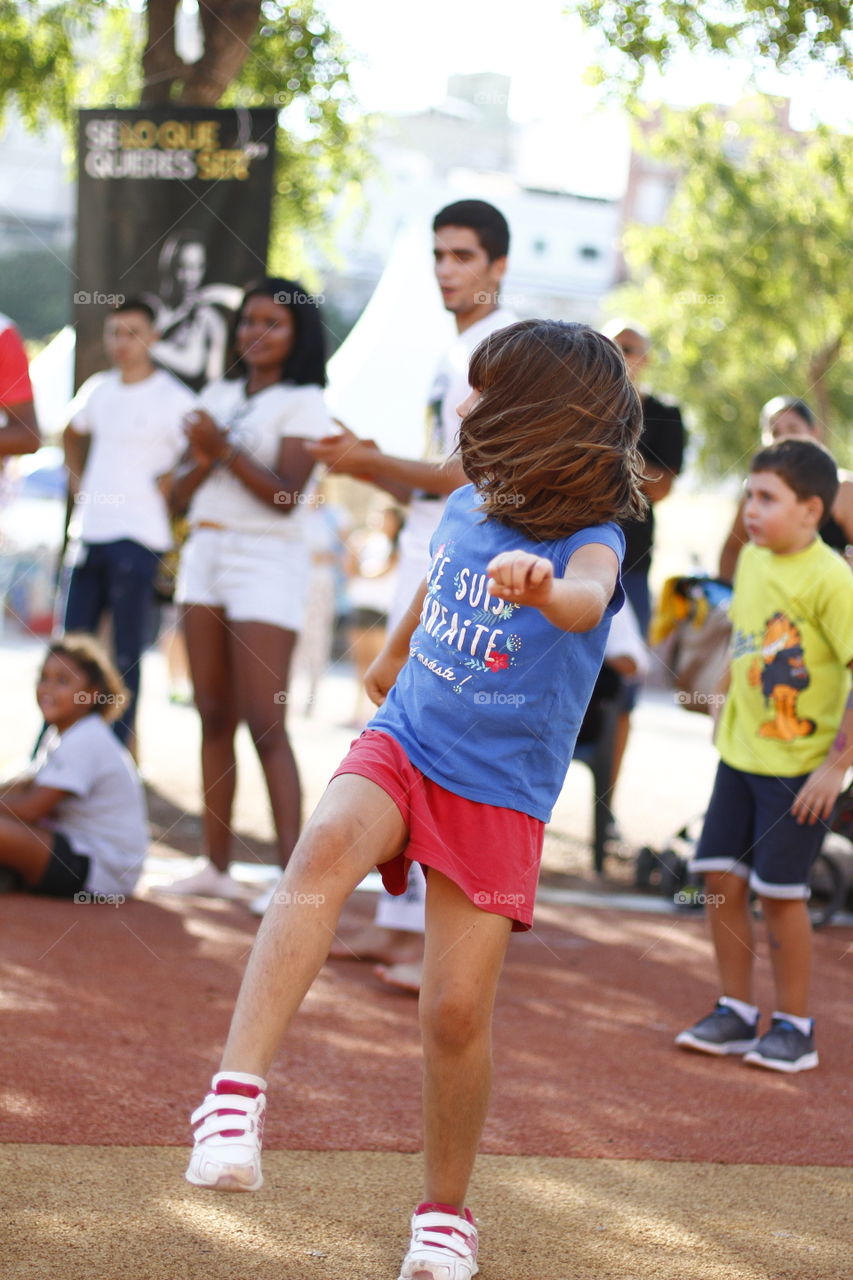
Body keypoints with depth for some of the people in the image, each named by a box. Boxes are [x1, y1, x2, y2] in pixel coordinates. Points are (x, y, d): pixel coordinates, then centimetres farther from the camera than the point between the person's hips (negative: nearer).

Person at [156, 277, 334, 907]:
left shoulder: (303, 404, -2)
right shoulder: (219, 396, 16)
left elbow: (286, 495, -13)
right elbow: (181, 494, 13)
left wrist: (225, 449, -16)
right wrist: (201, 459, -7)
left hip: (266, 564, -6)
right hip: (206, 554, 6)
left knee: (265, 724, -12)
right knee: (215, 717, 6)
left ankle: (294, 873, -14)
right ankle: (217, 866, 10)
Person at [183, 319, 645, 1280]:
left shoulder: (589, 540, -14)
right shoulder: (464, 509, 4)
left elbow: (588, 599, -39)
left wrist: (542, 588, -62)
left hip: (499, 796, -3)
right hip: (401, 745, 3)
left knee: (457, 1011, -5)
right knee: (326, 847, -31)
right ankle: (236, 1098, -42)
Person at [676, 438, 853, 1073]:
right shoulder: (751, 561, 5)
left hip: (799, 766, -7)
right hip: (740, 752, 7)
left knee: (780, 890, -1)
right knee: (723, 878, 7)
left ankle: (795, 1026, 14)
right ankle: (736, 1013, 21)